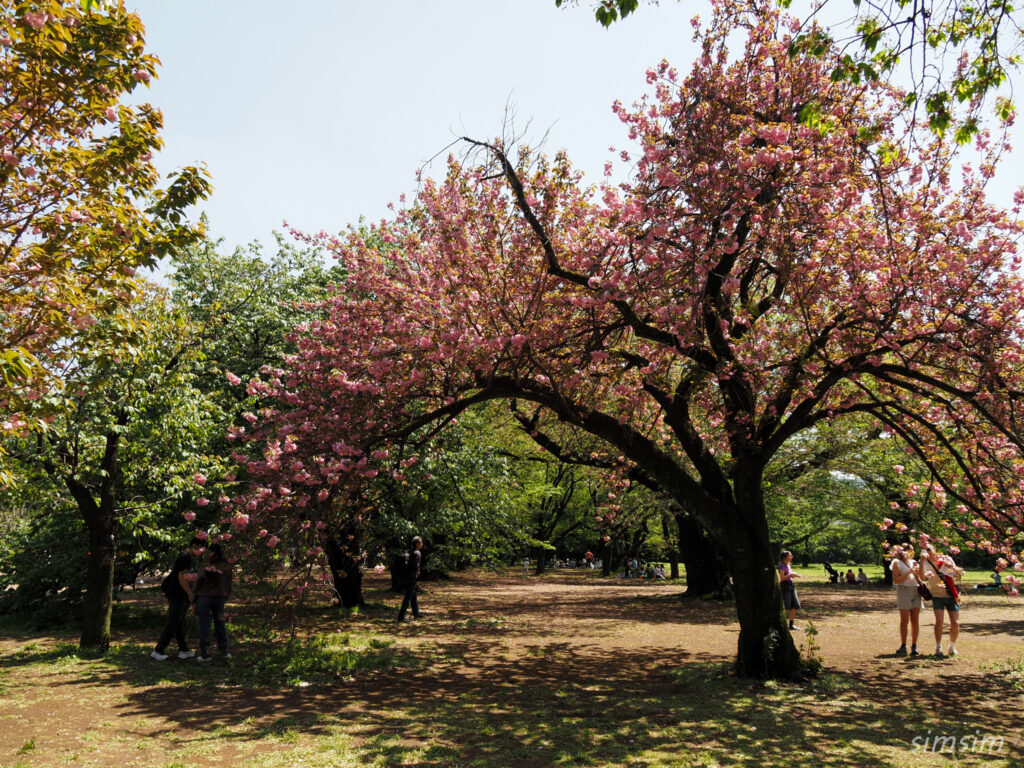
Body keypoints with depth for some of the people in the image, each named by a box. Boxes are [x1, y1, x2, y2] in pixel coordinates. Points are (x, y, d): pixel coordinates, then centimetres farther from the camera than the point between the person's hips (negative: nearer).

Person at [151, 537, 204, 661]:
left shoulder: (183, 556, 16)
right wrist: (191, 594, -14)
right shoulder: (185, 558, -15)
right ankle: (158, 651, 2)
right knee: (172, 624, -4)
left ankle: (183, 650, 17)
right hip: (178, 597, -10)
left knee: (180, 624, 12)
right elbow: (181, 577, -21)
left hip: (177, 596, 10)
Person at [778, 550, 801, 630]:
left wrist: (795, 575, 8)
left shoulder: (788, 565, 16)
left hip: (791, 586, 9)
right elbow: (781, 578, -19)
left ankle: (791, 624, 11)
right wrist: (791, 574, -16)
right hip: (785, 587, -9)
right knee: (784, 607, -8)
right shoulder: (782, 565, -11)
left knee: (794, 606, 5)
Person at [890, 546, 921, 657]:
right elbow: (896, 580, -8)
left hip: (916, 590, 5)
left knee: (915, 620, 2)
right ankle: (903, 646, 4)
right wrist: (909, 572, -14)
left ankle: (914, 646, 7)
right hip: (904, 590, -5)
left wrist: (917, 573, -4)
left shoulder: (913, 562, 17)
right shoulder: (897, 562, 2)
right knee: (905, 620, -4)